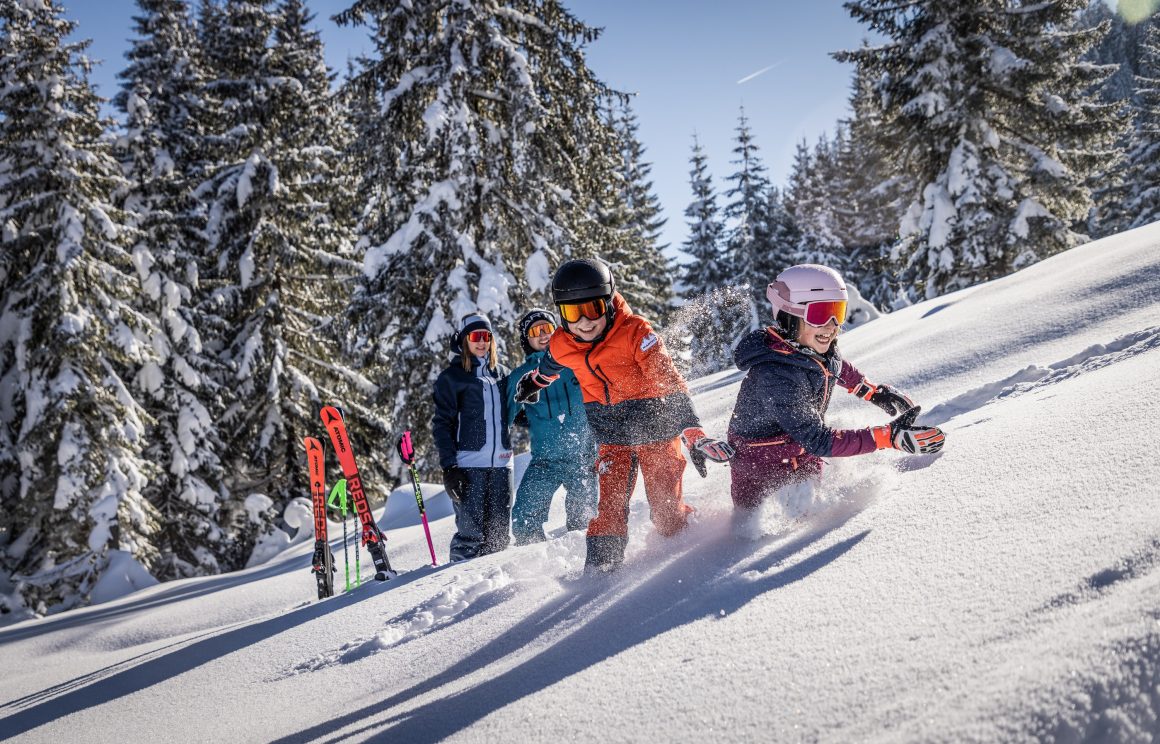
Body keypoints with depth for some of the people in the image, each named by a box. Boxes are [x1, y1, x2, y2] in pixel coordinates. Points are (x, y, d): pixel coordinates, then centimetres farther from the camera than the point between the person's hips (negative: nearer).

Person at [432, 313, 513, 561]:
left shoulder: (501, 373, 17)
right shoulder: (451, 377, 4)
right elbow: (441, 424, -2)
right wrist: (449, 466, -12)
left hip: (501, 462, 5)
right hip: (468, 464, -4)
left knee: (499, 533, 5)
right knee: (471, 532, -9)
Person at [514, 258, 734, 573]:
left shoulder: (634, 331, -25)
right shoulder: (562, 344, -9)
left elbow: (670, 382, -30)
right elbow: (549, 366, 18)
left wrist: (693, 434, -39)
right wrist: (534, 381, 40)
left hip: (655, 428, -3)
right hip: (612, 438, 4)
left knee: (666, 511, -2)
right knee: (610, 506, -9)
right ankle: (600, 565, 0)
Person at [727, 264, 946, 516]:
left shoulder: (817, 349, -11)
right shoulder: (774, 377, -36)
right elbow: (818, 441, -38)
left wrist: (873, 391, 12)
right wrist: (890, 436, -41)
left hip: (804, 462, 8)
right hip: (761, 480, -8)